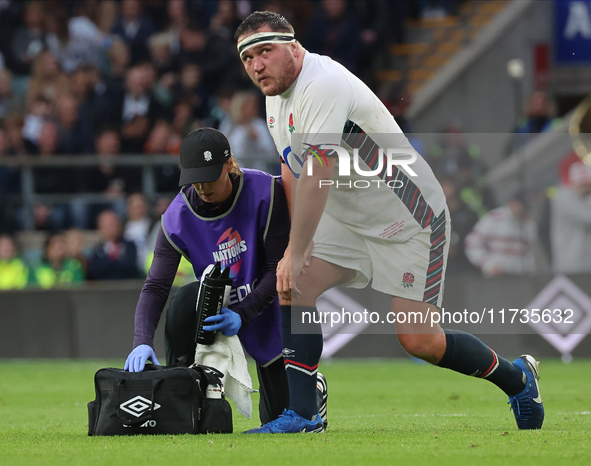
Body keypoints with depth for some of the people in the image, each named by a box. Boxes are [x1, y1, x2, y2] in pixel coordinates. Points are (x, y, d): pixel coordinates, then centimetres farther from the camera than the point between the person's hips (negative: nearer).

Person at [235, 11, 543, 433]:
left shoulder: (323, 85, -28)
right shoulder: (276, 95, 4)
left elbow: (316, 175, -33)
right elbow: (292, 168, 17)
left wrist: (295, 254, -31)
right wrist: (296, 244, 15)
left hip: (408, 221, -8)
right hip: (346, 220, 9)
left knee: (418, 340, -9)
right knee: (293, 285, -12)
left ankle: (515, 377, 16)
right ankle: (301, 415, -9)